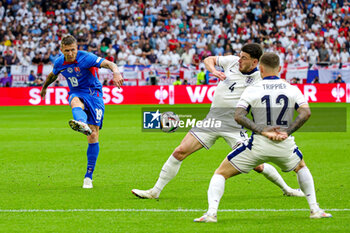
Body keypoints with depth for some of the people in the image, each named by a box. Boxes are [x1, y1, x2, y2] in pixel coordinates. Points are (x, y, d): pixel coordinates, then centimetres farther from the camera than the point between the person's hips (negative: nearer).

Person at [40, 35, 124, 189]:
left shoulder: (86, 58, -16)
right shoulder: (59, 63, 1)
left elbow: (108, 64, -28)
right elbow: (53, 75, 25)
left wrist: (116, 73, -50)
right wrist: (44, 87, 43)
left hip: (93, 94, -2)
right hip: (76, 94, 2)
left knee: (93, 135, -9)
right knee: (76, 103, -39)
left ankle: (89, 176, 0)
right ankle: (82, 124, -76)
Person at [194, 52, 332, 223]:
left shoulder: (252, 90, 1)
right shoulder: (292, 89, 5)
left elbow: (238, 116, -13)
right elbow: (306, 112, -9)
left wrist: (262, 130, -17)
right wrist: (287, 132, -10)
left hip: (258, 144, -2)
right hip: (285, 145, 2)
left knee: (220, 173, 11)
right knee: (301, 168, 35)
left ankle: (211, 212, -9)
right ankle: (315, 210, 24)